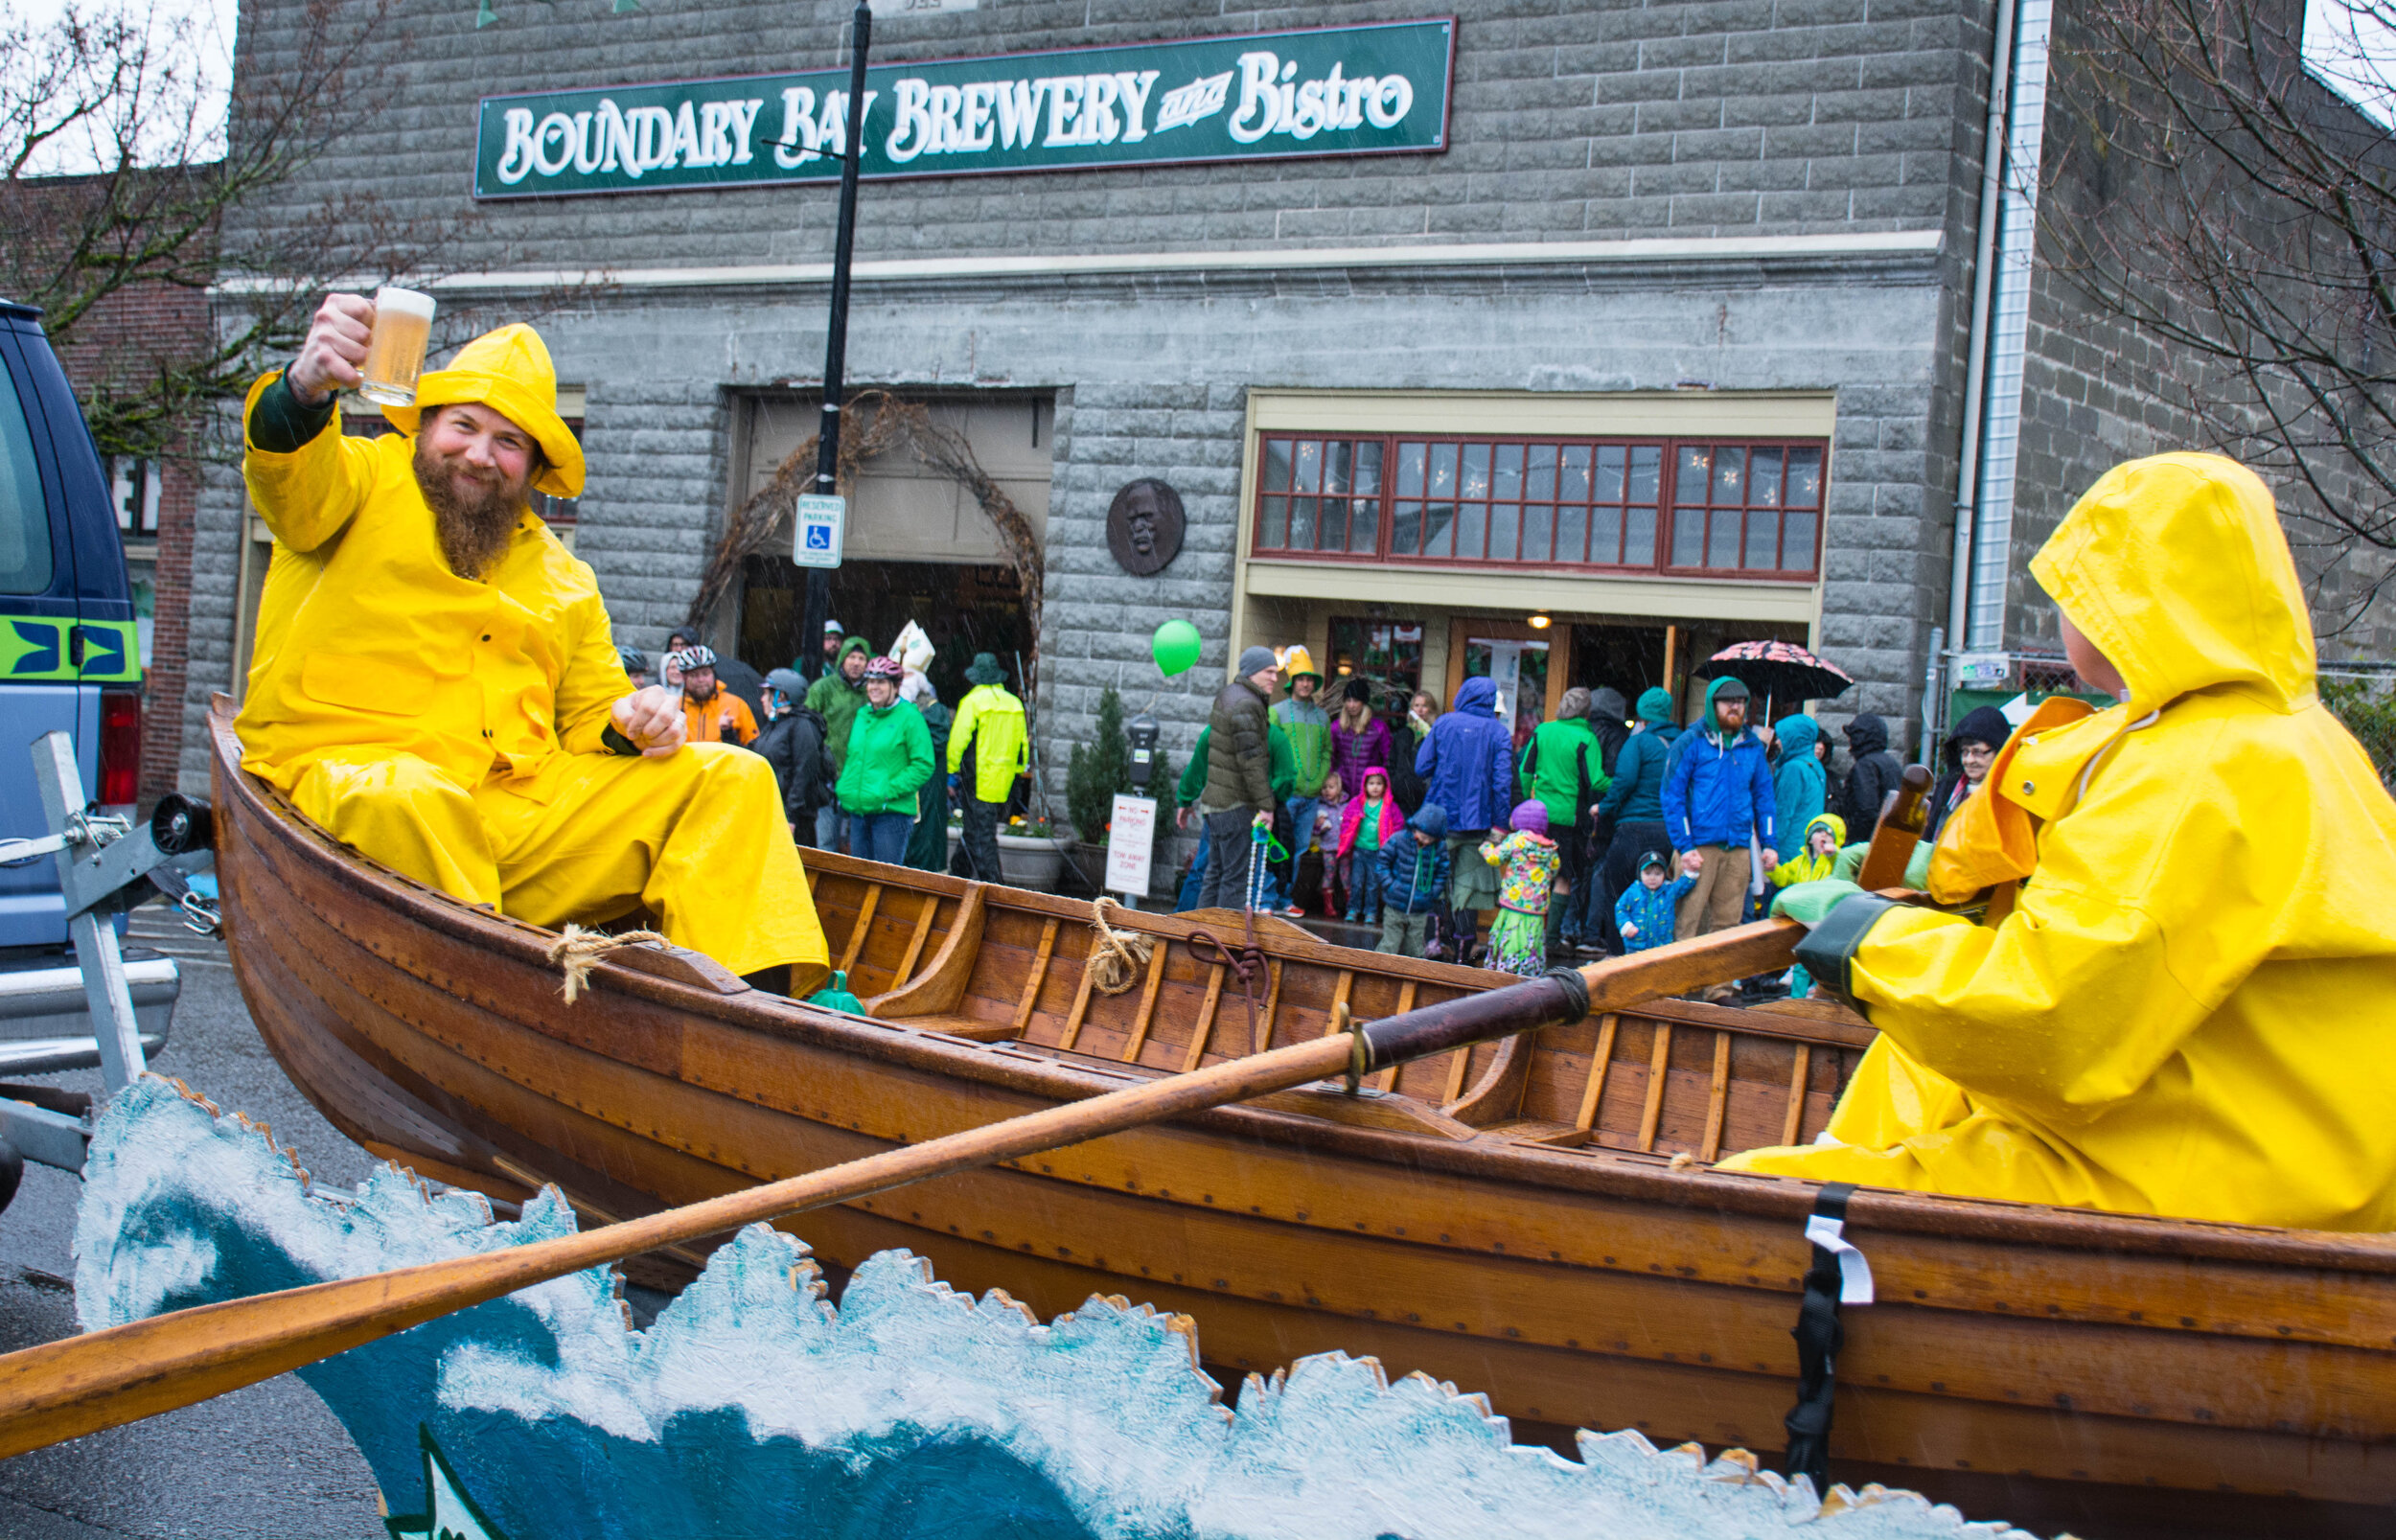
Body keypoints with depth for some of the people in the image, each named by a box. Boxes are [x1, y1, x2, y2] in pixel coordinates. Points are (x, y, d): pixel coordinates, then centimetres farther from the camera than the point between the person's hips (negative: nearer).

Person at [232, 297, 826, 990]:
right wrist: (306, 388, -41)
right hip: (346, 776, -5)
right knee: (407, 801, -42)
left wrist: (629, 722, -1)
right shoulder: (366, 482, 6)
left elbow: (590, 715, 25)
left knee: (732, 779, -6)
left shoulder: (564, 579, 22)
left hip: (522, 811, 6)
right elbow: (288, 468, -17)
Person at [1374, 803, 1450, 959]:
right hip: (1395, 909, -2)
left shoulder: (1440, 848, -3)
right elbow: (1383, 862, -1)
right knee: (1389, 946, 1)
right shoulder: (1399, 841, -10)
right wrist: (1390, 885, -10)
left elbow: (1442, 873, 8)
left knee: (1416, 952, 7)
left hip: (1420, 912, 2)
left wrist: (1433, 894, -3)